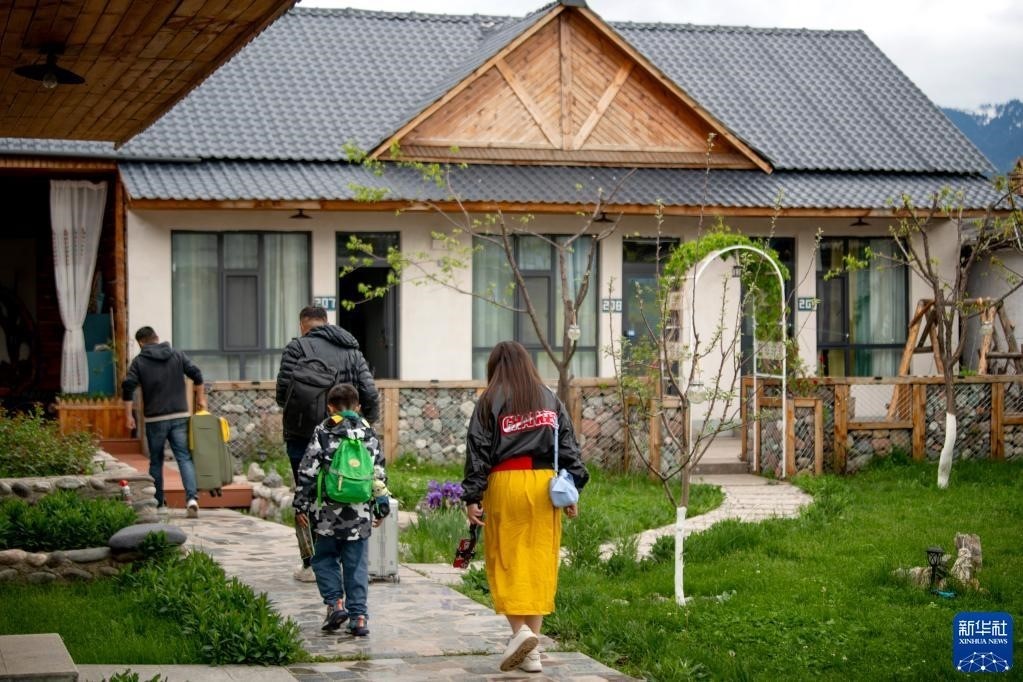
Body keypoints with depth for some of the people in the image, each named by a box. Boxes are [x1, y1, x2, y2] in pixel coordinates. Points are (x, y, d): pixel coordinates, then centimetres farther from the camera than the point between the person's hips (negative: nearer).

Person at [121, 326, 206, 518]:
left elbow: (127, 386, -9)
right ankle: (192, 498, -22)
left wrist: (128, 415, -3)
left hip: (155, 419, -1)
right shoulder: (177, 355, 7)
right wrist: (200, 399, 12)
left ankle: (157, 502, 19)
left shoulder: (140, 361, 1)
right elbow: (196, 374, 1)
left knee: (156, 461, 13)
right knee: (184, 458, -4)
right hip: (180, 416, 1)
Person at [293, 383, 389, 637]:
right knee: (357, 565, 8)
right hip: (360, 515, 3)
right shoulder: (369, 434, 7)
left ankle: (335, 603, 0)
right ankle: (358, 616, 6)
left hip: (327, 513, -2)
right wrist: (381, 508, 20)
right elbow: (379, 474, 11)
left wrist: (301, 506, 3)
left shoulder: (323, 432, -3)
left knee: (324, 559, 14)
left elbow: (307, 472, -5)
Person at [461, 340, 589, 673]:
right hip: (545, 485, 3)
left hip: (505, 484, -3)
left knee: (505, 562, 4)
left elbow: (478, 452, -4)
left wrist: (472, 497, -4)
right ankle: (532, 649, 7)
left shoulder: (490, 402, 0)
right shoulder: (551, 400, 11)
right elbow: (568, 448, 9)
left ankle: (520, 630, -15)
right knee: (540, 563, 6)